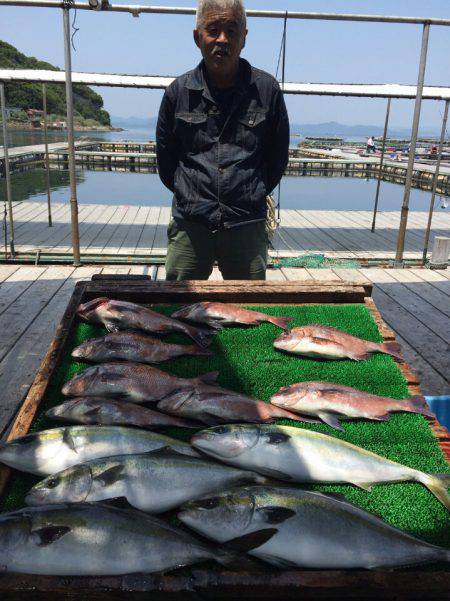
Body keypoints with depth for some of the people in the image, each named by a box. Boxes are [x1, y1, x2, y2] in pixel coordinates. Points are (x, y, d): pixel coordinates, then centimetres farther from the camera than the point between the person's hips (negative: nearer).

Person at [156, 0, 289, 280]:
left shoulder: (267, 89, 1)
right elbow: (165, 154, 14)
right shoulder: (179, 91, 4)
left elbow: (278, 155, 11)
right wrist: (188, 194, 11)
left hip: (247, 225, 0)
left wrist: (253, 195, 10)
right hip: (190, 224, 1)